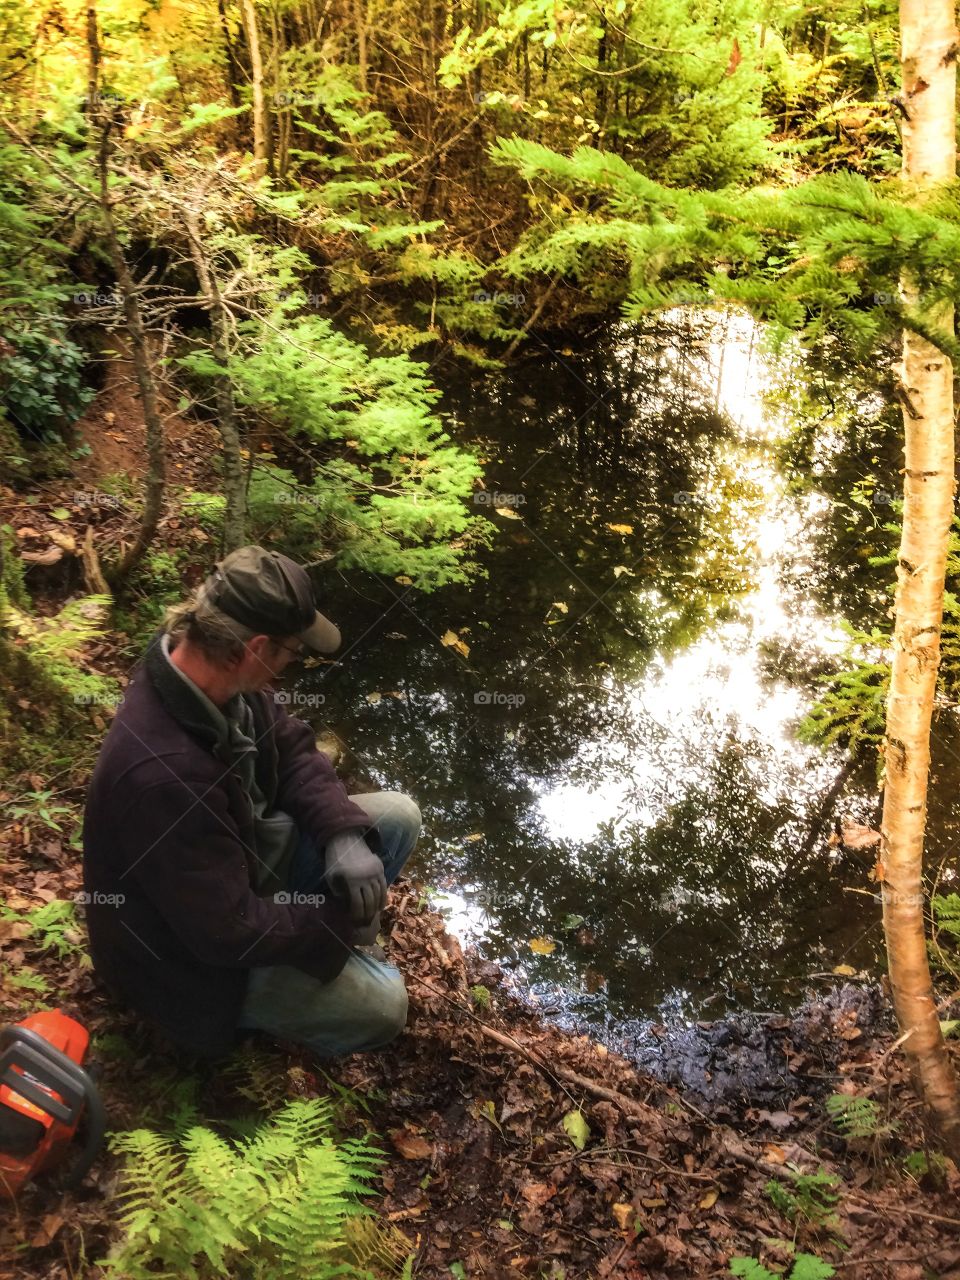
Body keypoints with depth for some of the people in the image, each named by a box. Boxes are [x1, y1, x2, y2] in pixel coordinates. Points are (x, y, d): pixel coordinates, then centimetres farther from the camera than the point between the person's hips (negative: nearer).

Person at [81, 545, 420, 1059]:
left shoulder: (216, 674, -16)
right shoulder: (164, 773, -41)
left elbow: (294, 751, -1)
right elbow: (229, 930, -31)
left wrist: (345, 834, -18)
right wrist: (342, 918, -17)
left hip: (240, 854, 8)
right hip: (195, 950, -8)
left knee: (398, 816, 1)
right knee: (380, 1005, -15)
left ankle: (327, 940, 18)